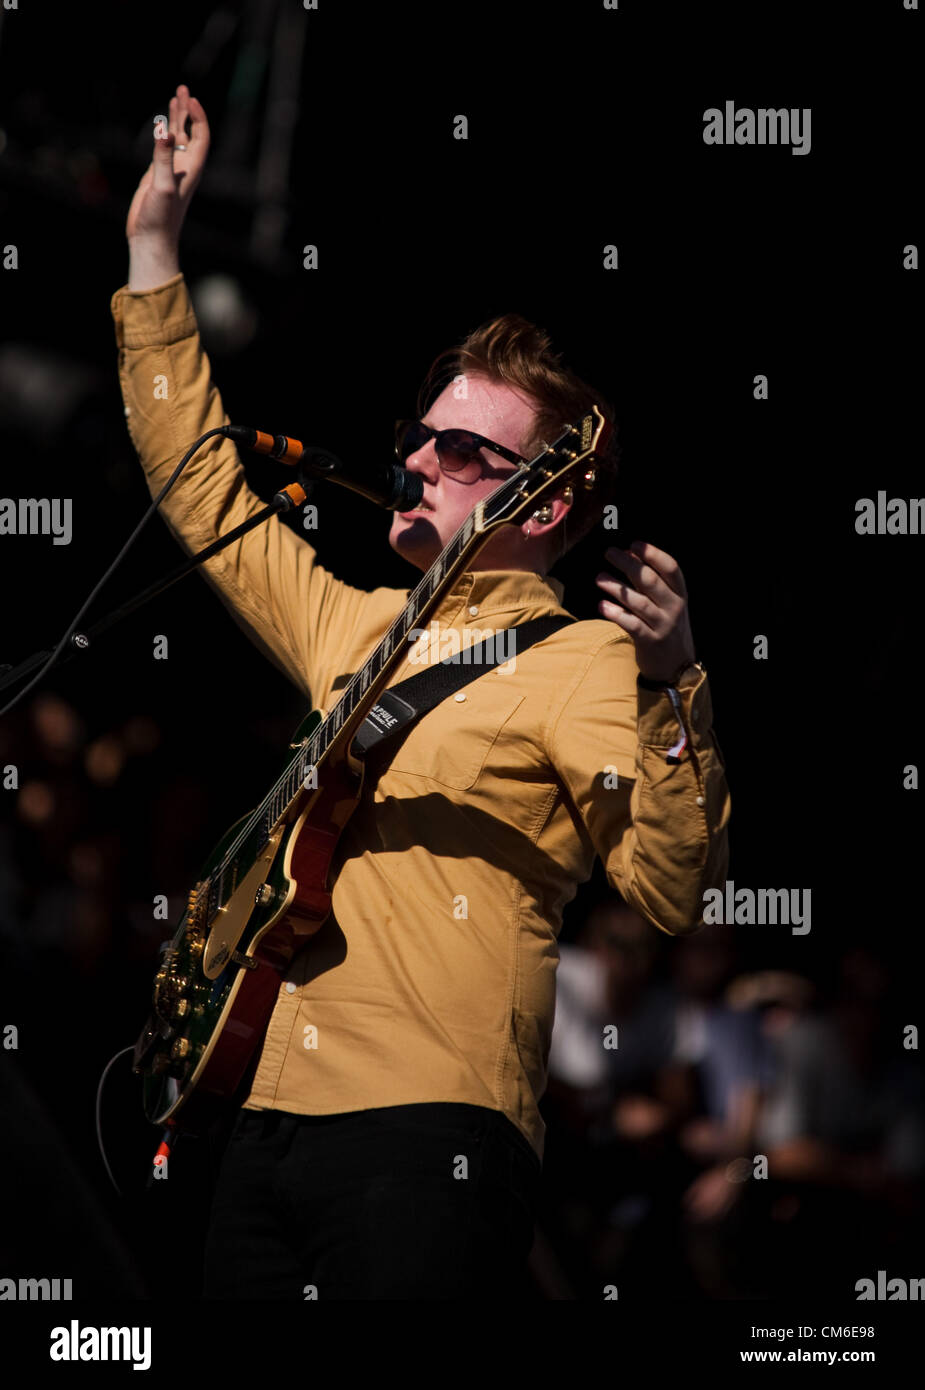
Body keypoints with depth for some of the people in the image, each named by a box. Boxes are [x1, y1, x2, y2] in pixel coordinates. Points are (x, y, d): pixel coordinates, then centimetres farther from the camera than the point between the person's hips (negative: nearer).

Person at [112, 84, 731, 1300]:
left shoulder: (575, 661, -2)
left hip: (427, 1142, -7)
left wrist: (670, 691, -28)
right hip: (270, 1125, 7)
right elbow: (199, 482, 30)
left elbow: (670, 891, -14)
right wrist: (154, 244, 29)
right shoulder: (358, 630, 20)